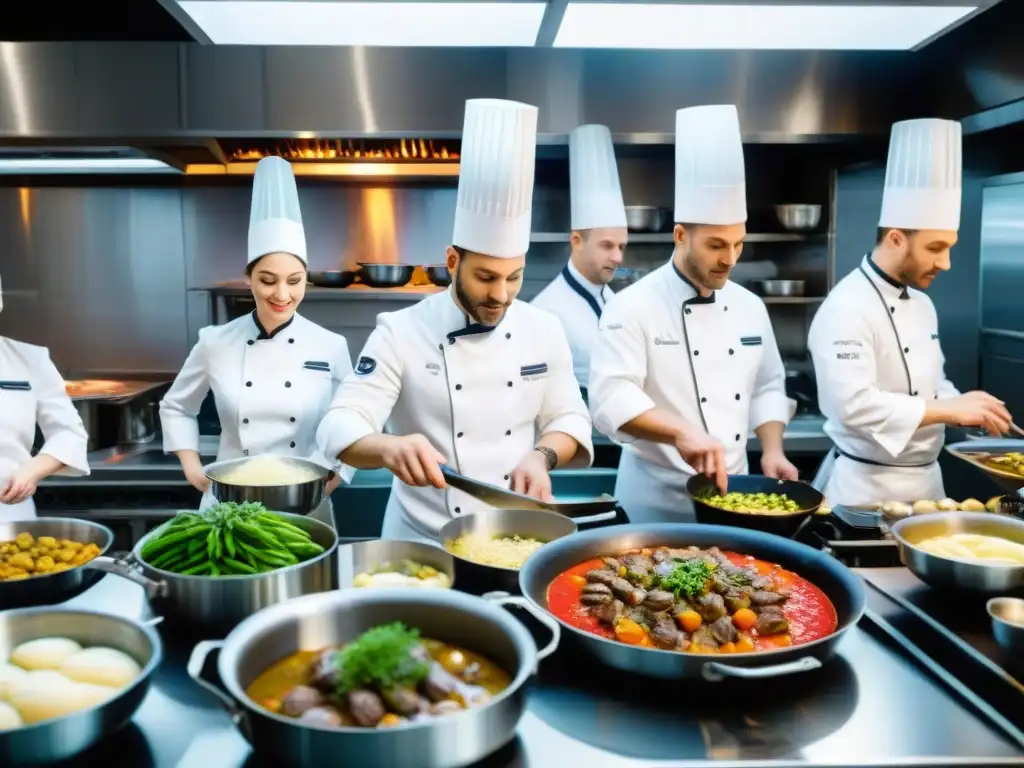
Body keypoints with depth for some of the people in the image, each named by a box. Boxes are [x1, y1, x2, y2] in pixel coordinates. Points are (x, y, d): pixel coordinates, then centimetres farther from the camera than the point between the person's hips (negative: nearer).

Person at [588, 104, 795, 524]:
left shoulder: (749, 306, 4)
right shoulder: (633, 306, -16)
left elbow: (767, 386, 13)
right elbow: (611, 397, -26)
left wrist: (772, 450, -2)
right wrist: (681, 432, -39)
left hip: (732, 493, 6)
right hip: (656, 499, -5)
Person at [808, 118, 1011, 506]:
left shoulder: (921, 303, 9)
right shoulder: (846, 308, -20)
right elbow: (855, 405, -29)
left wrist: (969, 409, 0)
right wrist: (950, 409, -24)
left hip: (926, 477, 9)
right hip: (868, 485, -8)